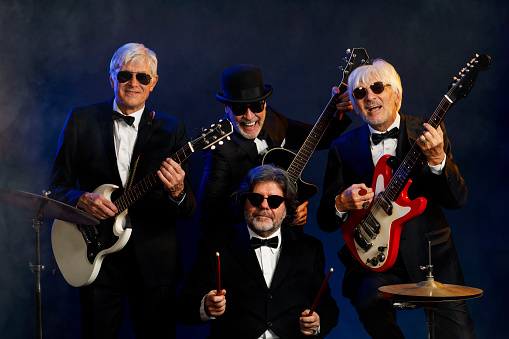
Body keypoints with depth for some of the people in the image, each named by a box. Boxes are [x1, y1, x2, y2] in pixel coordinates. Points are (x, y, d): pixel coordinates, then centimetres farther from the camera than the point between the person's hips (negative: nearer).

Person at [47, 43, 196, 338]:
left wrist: (177, 192, -24)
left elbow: (189, 210, -1)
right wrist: (83, 200, -17)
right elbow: (58, 188, 4)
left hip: (154, 259, 0)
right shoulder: (81, 120, 3)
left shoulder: (172, 129, 3)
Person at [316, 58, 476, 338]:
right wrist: (342, 203, -15)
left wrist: (437, 159, -23)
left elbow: (457, 200, -5)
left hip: (429, 252, 0)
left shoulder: (427, 134, 4)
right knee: (370, 302, -30)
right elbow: (324, 220, 8)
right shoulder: (343, 148, 6)